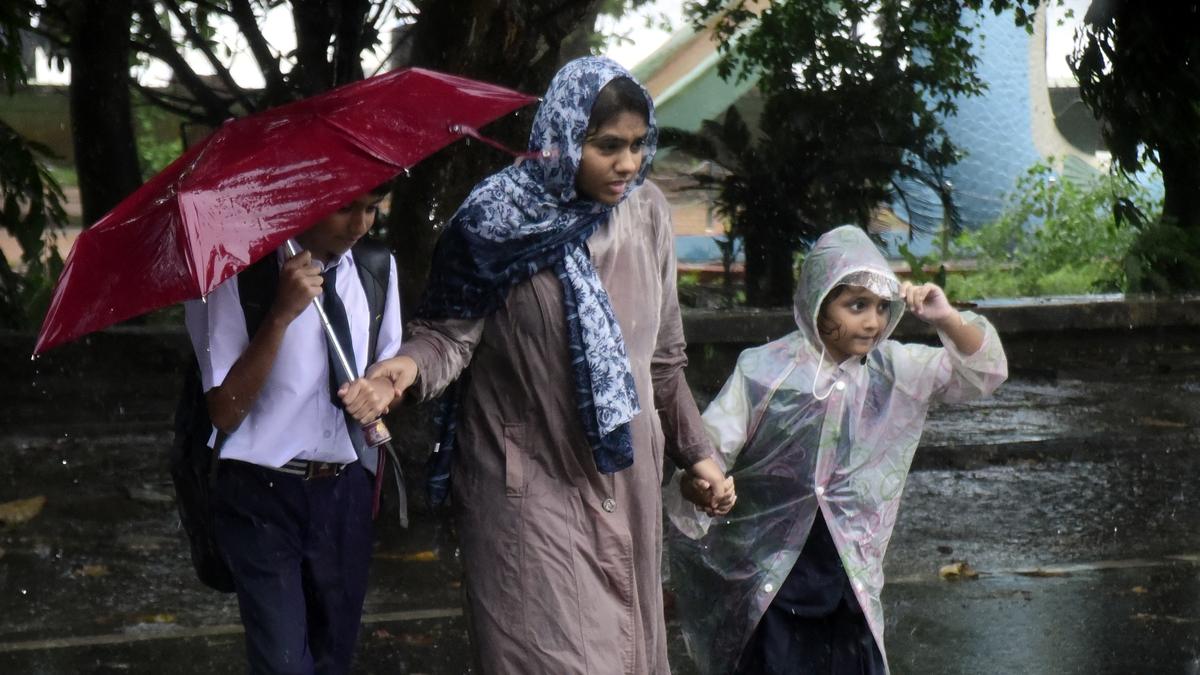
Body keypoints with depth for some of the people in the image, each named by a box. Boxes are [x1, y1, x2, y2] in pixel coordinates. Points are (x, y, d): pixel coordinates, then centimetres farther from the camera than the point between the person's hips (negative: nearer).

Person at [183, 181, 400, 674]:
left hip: (347, 492, 5)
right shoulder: (238, 277, -15)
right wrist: (281, 315, -29)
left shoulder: (379, 267, 2)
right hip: (263, 497, -5)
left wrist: (384, 388, -9)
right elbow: (225, 412, -19)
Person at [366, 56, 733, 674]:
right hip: (531, 482, -5)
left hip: (624, 476, 5)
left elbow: (663, 355, 9)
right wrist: (411, 365, -34)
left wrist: (694, 451, 10)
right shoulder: (498, 218, -13)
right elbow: (451, 331, -12)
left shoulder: (646, 212, 1)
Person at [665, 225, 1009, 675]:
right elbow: (708, 450, -10)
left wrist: (948, 319, -14)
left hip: (851, 576, 4)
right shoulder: (765, 371, -10)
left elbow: (985, 372, 1)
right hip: (769, 578, -3)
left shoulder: (895, 370, 1)